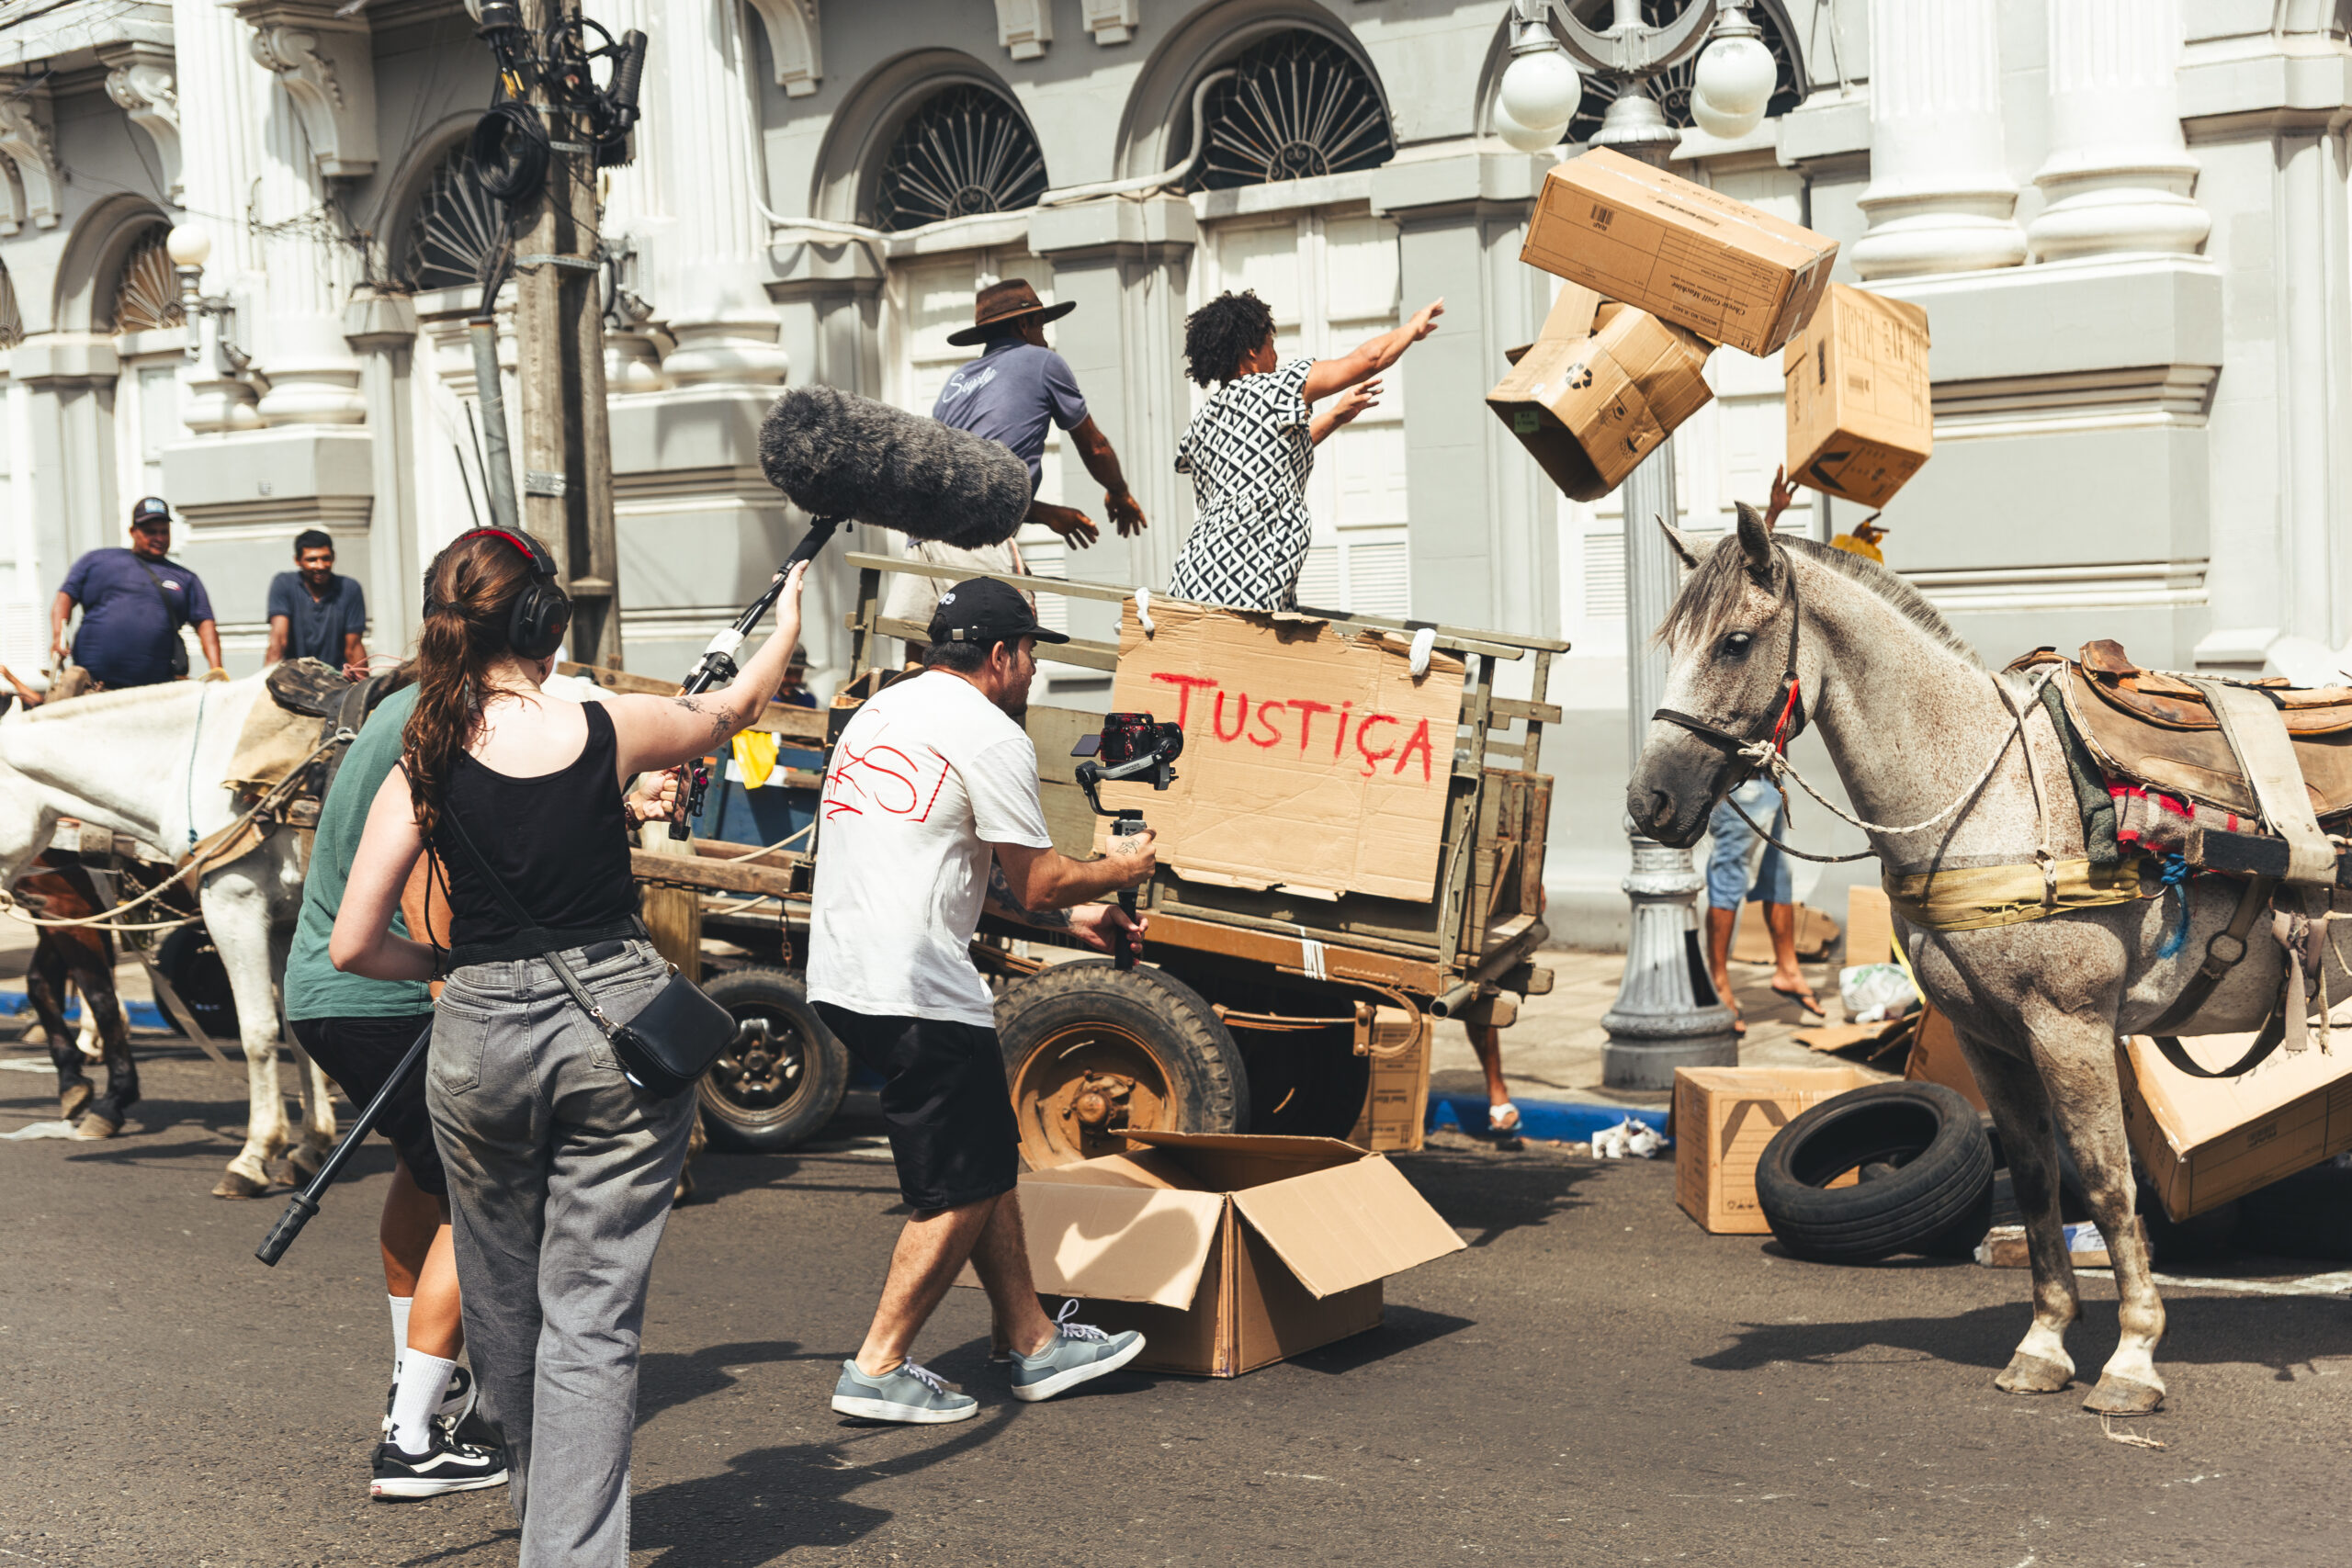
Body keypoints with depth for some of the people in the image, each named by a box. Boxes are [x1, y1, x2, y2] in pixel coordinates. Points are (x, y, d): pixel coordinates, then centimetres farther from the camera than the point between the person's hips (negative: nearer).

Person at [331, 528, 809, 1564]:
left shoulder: (423, 767, -6)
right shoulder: (608, 731, -6)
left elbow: (353, 948, -8)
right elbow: (738, 706, 16)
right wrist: (787, 620, 35)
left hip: (481, 1040, 1)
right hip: (617, 1023, -1)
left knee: (501, 1302, 21)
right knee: (592, 1315, 2)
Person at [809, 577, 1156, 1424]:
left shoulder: (883, 710, 20)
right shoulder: (989, 735, -10)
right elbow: (1035, 881, -6)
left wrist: (1067, 917, 28)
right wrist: (1118, 871, 13)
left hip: (840, 975, 10)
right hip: (915, 990, -10)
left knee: (987, 1160, 17)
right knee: (965, 1188, 1)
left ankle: (1036, 1343, 23)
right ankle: (878, 1369, 5)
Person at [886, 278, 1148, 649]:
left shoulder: (955, 384, 30)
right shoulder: (1042, 362, 13)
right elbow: (1093, 446, 24)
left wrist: (1045, 513, 37)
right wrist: (1119, 493, 43)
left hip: (922, 539, 7)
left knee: (916, 671, 4)